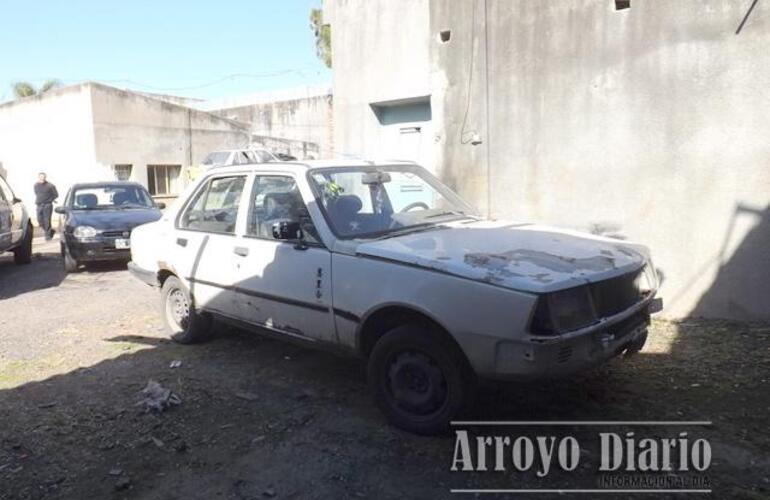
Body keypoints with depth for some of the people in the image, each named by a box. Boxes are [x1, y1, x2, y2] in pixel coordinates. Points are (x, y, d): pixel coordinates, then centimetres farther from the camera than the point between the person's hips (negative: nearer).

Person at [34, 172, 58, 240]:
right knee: (40, 221, 6)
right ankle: (50, 231, 25)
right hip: (39, 206, 5)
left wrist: (49, 200, -3)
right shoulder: (36, 185, 9)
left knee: (47, 221, -6)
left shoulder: (50, 186, -8)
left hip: (47, 206, -5)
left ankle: (48, 235, 3)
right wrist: (37, 201, 15)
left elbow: (56, 195, -2)